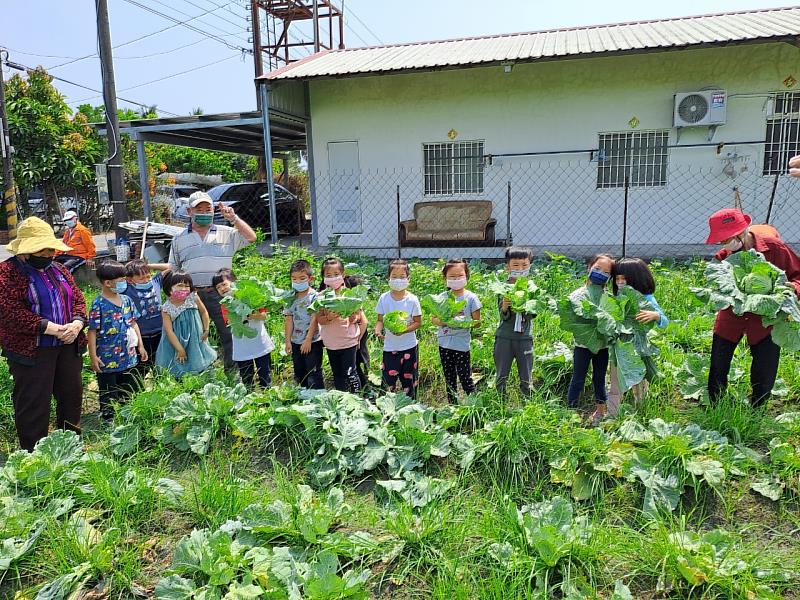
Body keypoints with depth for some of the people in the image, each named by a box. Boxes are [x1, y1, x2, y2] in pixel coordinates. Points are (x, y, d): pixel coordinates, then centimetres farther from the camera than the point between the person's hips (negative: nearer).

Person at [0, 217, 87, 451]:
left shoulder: (58, 270, 12)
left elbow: (78, 298, 11)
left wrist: (76, 323, -9)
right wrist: (52, 329, -21)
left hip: (69, 345, 6)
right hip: (32, 350, -6)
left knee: (72, 395, 13)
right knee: (33, 404, 1)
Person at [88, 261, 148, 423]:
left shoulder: (126, 300, 3)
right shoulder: (99, 305, -15)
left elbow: (133, 323, 12)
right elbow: (92, 331, -13)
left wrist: (140, 346, 11)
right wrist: (93, 356, -14)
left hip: (128, 357, 6)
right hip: (107, 360, -6)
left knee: (129, 392, 18)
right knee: (108, 396, 10)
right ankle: (108, 419, 25)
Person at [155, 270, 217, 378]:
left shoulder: (193, 299, -12)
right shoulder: (167, 309, -17)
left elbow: (204, 312, 5)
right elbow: (169, 331, -16)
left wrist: (206, 330, 3)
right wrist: (180, 349, -17)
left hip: (195, 341, 2)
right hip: (176, 341, -2)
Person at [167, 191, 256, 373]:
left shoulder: (226, 234, 8)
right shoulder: (179, 240, 14)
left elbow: (250, 237, -2)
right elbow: (172, 270, 17)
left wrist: (234, 218, -8)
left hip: (220, 293, -1)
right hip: (192, 295, 2)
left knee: (228, 334, -2)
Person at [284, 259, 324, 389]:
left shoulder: (314, 296, -11)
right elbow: (289, 320, 4)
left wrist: (308, 340, -15)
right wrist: (287, 341, 1)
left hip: (312, 342, -6)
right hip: (295, 342, 6)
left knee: (314, 374, -4)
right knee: (299, 375, 15)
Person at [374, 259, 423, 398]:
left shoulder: (412, 299, -9)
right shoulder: (384, 298, -3)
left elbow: (418, 322, -6)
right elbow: (380, 320, 3)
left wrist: (404, 330, -23)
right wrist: (378, 330, -19)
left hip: (409, 346, -1)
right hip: (389, 346, 1)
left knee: (409, 380, 10)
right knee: (388, 381, 2)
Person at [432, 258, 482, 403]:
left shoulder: (471, 298, -6)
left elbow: (477, 322, -5)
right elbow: (433, 318, 6)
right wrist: (441, 321, -16)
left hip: (462, 344, -4)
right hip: (444, 344, 4)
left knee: (466, 379, -1)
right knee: (449, 380, 15)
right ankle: (452, 406, 27)